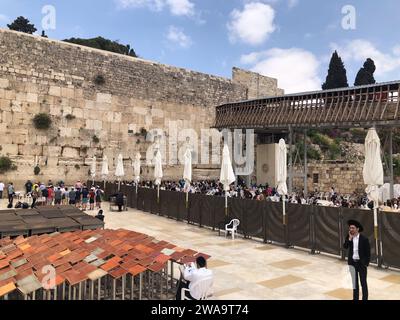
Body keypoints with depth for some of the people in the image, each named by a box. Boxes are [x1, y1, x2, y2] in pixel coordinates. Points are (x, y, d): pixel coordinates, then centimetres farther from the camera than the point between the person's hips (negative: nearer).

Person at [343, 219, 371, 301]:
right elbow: (345, 247, -14)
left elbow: (368, 252, -9)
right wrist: (350, 238, -22)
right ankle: (355, 298, 27)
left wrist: (366, 264, -11)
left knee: (363, 282, 9)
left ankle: (365, 298, 19)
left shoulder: (364, 239, -12)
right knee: (354, 282, 16)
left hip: (361, 263, -4)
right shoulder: (349, 238, -1)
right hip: (352, 263, 4)